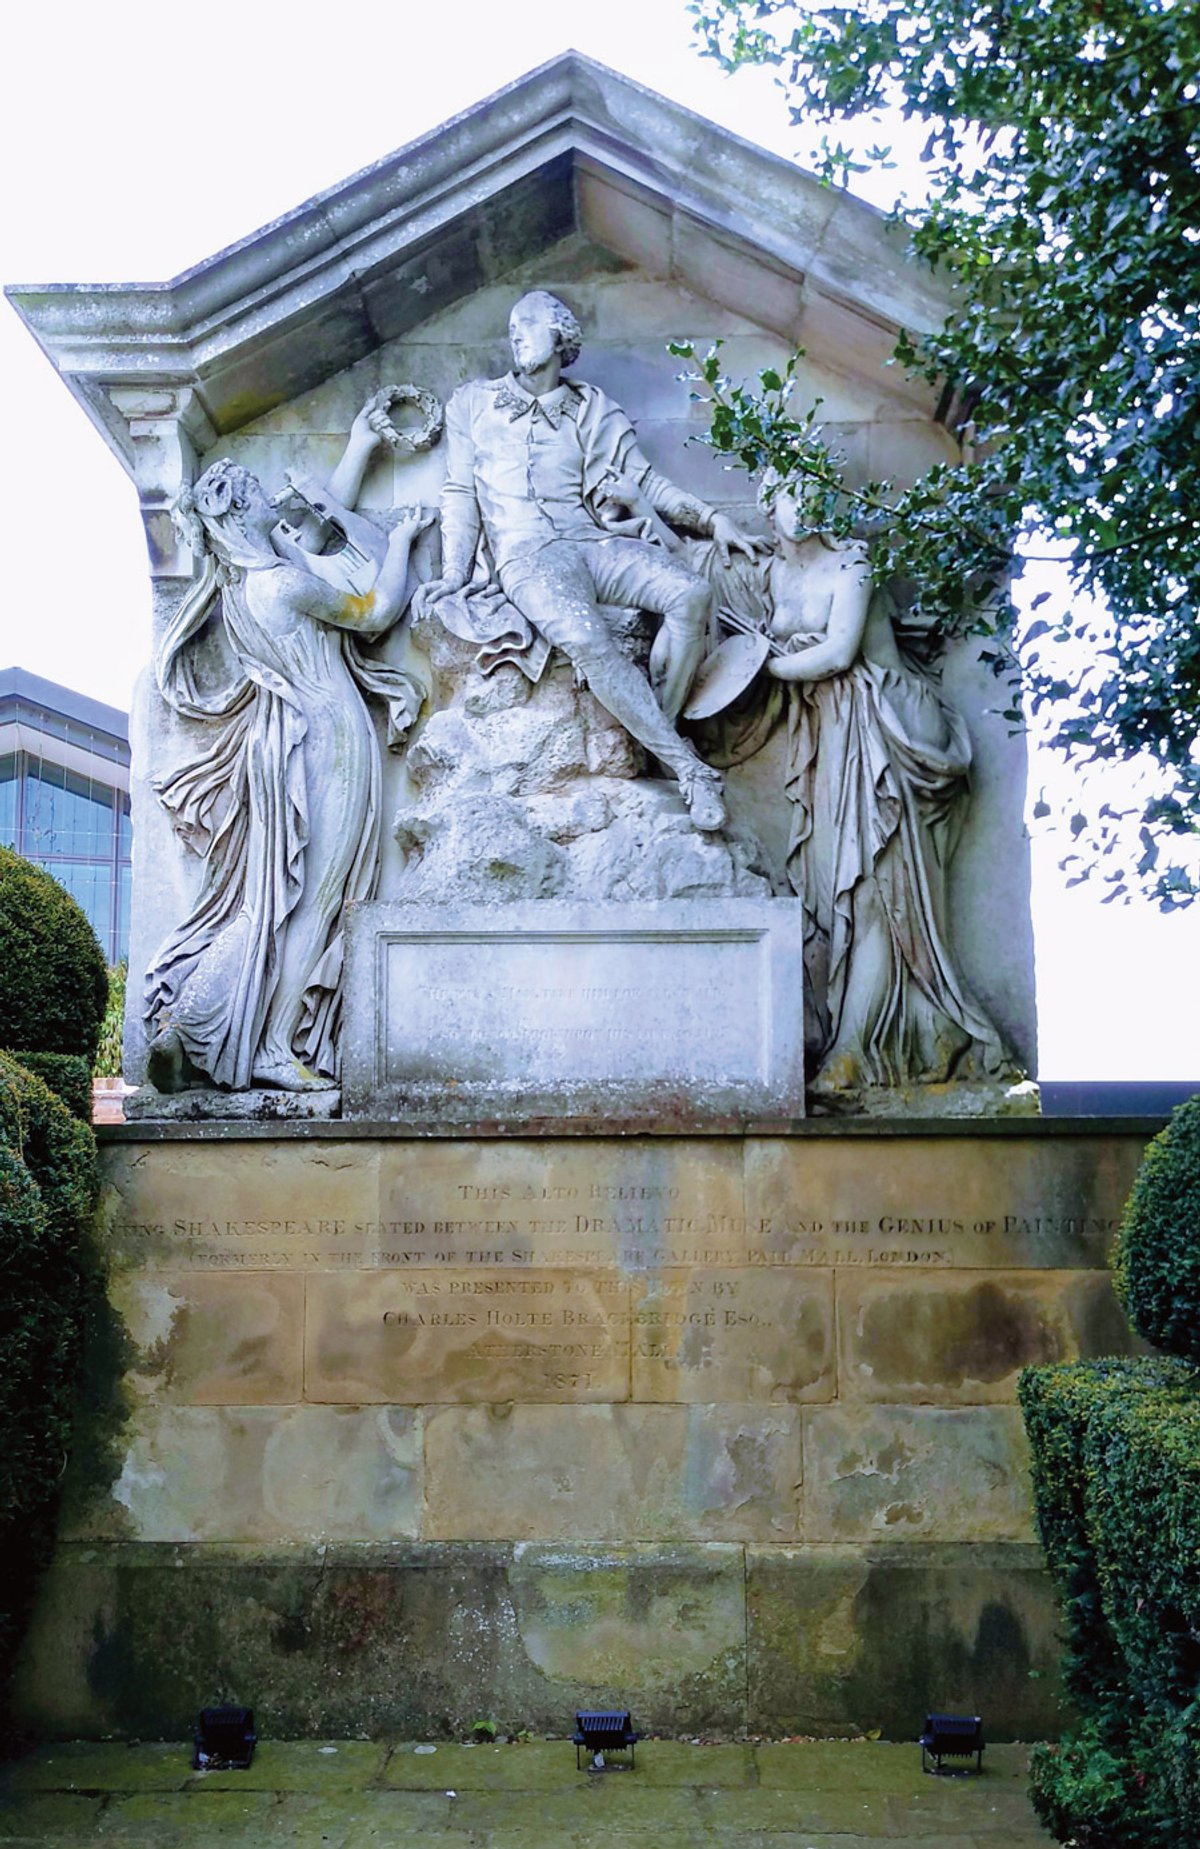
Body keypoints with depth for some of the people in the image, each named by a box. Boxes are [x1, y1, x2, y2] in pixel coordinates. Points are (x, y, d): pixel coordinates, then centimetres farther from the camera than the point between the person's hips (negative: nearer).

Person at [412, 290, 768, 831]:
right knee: (588, 640, -35)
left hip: (596, 540, 3)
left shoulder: (593, 407, 22)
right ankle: (687, 766, -30)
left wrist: (712, 519, 3)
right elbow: (461, 495, 14)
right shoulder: (472, 402, 20)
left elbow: (644, 480, 16)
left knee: (692, 595, -27)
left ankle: (656, 735, -22)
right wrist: (453, 574, 1)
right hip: (526, 552, -3)